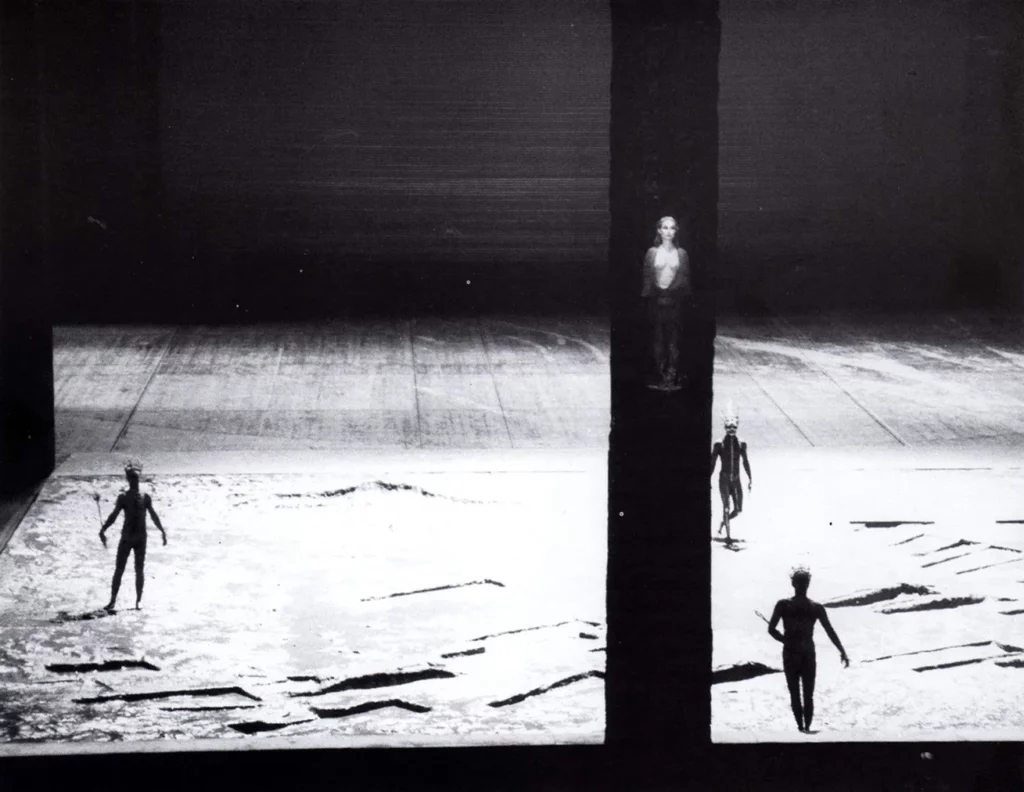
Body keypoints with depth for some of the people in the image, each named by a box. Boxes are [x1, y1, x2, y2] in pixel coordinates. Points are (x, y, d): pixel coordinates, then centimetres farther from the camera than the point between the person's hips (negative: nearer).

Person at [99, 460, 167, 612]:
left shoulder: (145, 498, 3)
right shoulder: (123, 497, -2)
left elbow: (153, 515, 10)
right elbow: (114, 516, -5)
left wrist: (162, 531, 11)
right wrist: (103, 530, -13)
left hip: (141, 538, 1)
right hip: (126, 537, -1)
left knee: (140, 570, 4)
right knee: (119, 570, 0)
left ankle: (139, 600, 8)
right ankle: (113, 600, 2)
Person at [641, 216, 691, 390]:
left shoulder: (681, 253, 7)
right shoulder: (652, 253, 6)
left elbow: (685, 278, 6)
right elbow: (647, 277, 6)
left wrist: (684, 298, -2)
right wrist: (647, 295, -3)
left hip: (675, 302, 0)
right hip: (656, 300, 0)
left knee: (673, 341, -2)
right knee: (658, 340, 1)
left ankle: (671, 379, -1)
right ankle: (661, 377, 5)